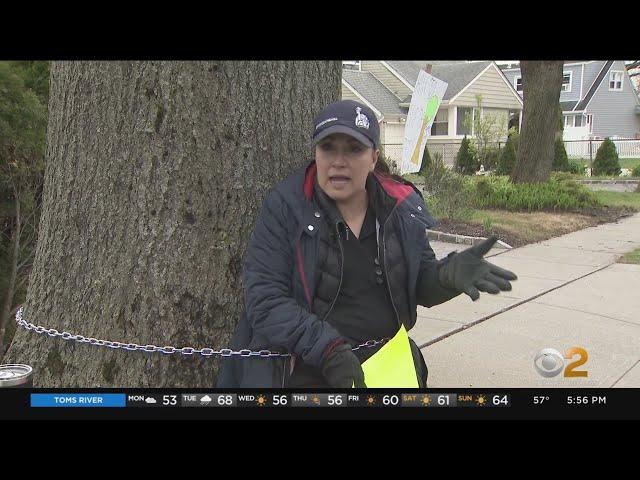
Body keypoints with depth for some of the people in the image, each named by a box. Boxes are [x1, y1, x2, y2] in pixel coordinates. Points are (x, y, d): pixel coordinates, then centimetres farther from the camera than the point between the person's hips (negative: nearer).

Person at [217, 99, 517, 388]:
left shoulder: (402, 206, -1)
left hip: (388, 360, 4)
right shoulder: (284, 207, -11)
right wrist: (326, 347, -26)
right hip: (304, 367, -3)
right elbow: (263, 298, -15)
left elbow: (420, 285, 7)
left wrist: (448, 274, -16)